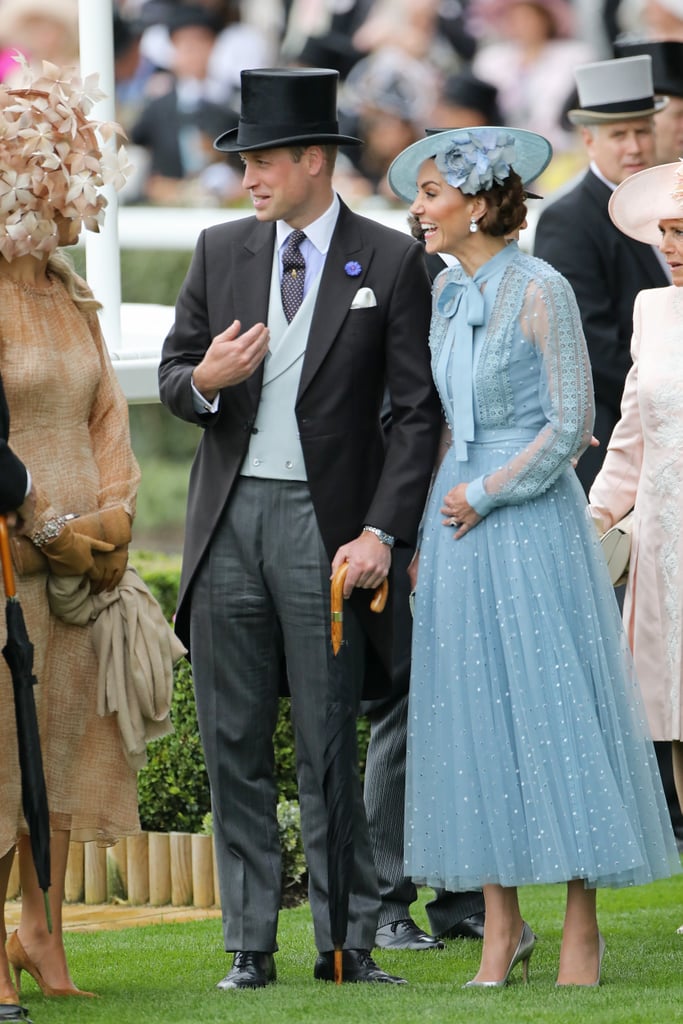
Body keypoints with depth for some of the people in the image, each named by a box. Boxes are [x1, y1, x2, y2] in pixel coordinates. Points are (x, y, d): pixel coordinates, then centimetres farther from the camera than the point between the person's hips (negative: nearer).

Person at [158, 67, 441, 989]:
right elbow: (172, 375, 15)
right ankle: (250, 946, 10)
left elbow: (419, 411, -2)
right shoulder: (221, 253, 11)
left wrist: (381, 532, -10)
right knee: (234, 744, 4)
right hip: (228, 521, 4)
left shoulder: (390, 263, -1)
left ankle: (346, 941, 4)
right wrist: (204, 380, -10)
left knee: (329, 746, -2)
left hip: (322, 523, -4)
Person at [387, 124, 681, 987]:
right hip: (458, 524, 7)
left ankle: (581, 926, 3)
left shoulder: (540, 291, -11)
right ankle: (502, 925, 11)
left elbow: (571, 423, -12)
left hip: (531, 520, -7)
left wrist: (485, 494, -11)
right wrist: (426, 533, 11)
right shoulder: (447, 293, 10)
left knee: (554, 706, -3)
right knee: (473, 713, 6)